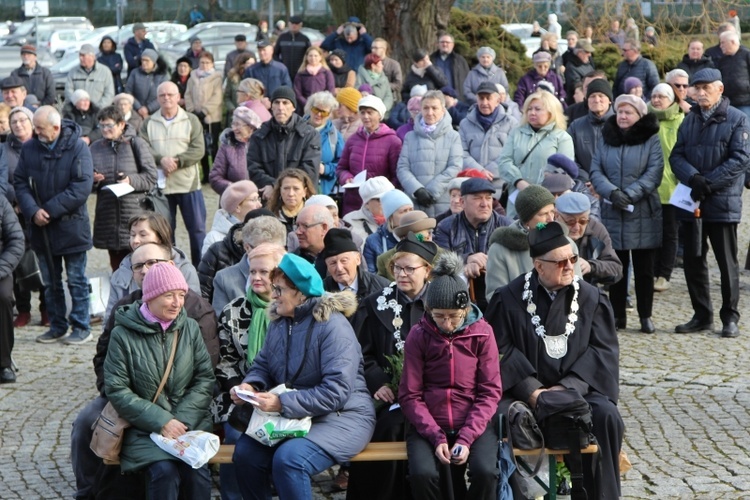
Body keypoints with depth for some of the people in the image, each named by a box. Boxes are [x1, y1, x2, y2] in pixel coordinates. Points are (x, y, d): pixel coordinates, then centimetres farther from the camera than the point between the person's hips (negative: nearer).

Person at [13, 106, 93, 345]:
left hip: (71, 225, -4)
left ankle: (81, 327, 14)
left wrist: (50, 210, -18)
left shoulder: (77, 147, -11)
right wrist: (32, 211, -15)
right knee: (50, 282, 13)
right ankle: (57, 326, 24)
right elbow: (20, 182, 1)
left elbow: (82, 186, -17)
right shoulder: (29, 148, 1)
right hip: (41, 227, 4)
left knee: (76, 280, 5)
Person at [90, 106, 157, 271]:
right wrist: (93, 180, -10)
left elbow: (151, 177, -3)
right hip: (107, 217, 4)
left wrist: (132, 180, -19)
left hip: (134, 214, -4)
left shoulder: (136, 144, 0)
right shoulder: (96, 148, 11)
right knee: (116, 265, 10)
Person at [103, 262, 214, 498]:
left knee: (195, 469, -26)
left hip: (189, 423, 2)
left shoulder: (190, 328, 8)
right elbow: (116, 390, -6)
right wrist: (161, 421, -14)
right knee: (164, 470, -28)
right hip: (144, 428, -2)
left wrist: (183, 418, -11)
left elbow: (206, 379, 5)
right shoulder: (123, 335, -2)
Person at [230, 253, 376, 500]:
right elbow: (262, 366, 14)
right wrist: (250, 386, -10)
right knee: (245, 451, -14)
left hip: (343, 417, -7)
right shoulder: (278, 323, 7)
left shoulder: (332, 326, -18)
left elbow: (336, 392, -25)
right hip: (292, 416, 8)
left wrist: (283, 404, -29)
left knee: (288, 459, -31)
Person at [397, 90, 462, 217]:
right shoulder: (411, 137, 13)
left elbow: (455, 167, -1)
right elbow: (402, 168, 6)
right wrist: (417, 190, -11)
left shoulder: (453, 136, 8)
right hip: (415, 205, 1)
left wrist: (432, 191, -9)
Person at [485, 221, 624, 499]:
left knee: (606, 416, -26)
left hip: (577, 387, 2)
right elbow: (501, 350, -5)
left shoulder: (590, 298, 5)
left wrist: (566, 388, -14)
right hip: (524, 389, -1)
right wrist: (531, 390, -17)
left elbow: (603, 350, -1)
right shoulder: (510, 298, 1)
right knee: (503, 418, -31)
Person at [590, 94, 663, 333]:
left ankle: (646, 316, 11)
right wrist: (612, 192, -16)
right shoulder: (606, 138, 9)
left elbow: (654, 173, -10)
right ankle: (618, 315, 14)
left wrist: (630, 194, -20)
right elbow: (596, 171, 1)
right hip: (612, 213, 3)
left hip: (643, 215, -3)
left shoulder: (651, 139, -1)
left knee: (644, 268, 3)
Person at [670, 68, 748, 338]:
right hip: (692, 202, 5)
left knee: (727, 263, 2)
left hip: (723, 202, -5)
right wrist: (693, 178, -16)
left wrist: (709, 183, -18)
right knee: (693, 261, 8)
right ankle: (702, 316, 19)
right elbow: (676, 156, 5)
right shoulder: (690, 121, 13)